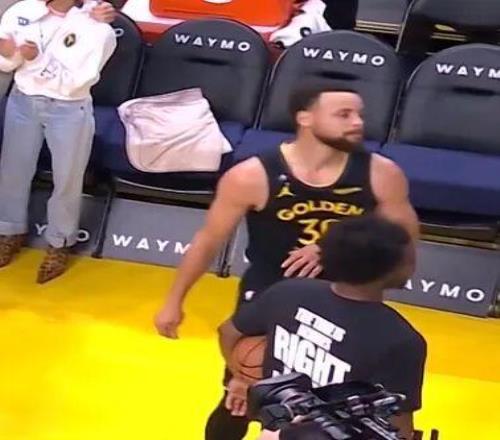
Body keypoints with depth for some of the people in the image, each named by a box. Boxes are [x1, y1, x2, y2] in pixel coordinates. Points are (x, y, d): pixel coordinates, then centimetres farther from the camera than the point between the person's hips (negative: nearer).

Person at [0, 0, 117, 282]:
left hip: (69, 110, -3)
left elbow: (75, 81, -20)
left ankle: (60, 243, 30)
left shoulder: (96, 27, -17)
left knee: (67, 179, 8)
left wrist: (39, 58, -29)